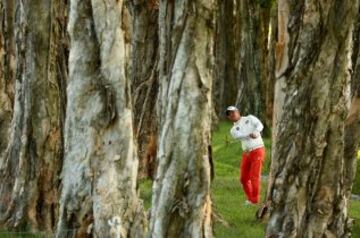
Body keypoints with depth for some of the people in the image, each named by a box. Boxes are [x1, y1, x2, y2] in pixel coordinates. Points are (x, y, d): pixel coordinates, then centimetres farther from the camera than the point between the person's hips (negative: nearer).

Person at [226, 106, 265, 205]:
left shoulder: (250, 118, 4)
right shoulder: (233, 130, 11)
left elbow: (259, 125, -14)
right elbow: (239, 135, -12)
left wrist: (255, 132, -36)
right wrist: (250, 135, -31)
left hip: (258, 151, -5)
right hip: (247, 154, 5)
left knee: (254, 177, -11)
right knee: (244, 178, 6)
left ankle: (255, 200, -6)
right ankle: (250, 198, 21)